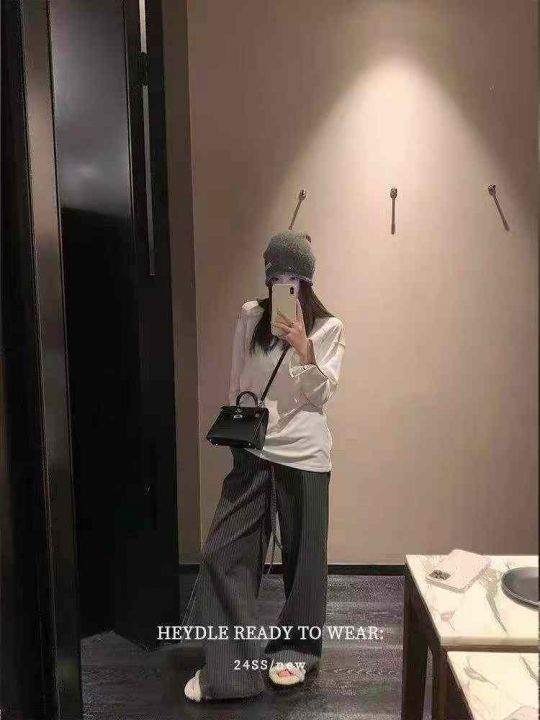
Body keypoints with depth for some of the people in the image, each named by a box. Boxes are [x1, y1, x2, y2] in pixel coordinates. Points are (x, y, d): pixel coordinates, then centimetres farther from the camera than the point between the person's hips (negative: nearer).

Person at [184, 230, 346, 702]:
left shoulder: (329, 328, -2)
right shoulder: (250, 316, 5)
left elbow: (320, 396, -11)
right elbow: (236, 383, 11)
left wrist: (303, 349, -24)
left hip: (303, 454, -2)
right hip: (253, 451, 3)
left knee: (302, 556, 11)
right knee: (222, 553, 1)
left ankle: (295, 651, 35)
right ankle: (228, 665, 18)